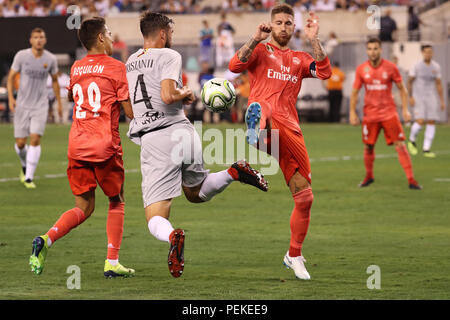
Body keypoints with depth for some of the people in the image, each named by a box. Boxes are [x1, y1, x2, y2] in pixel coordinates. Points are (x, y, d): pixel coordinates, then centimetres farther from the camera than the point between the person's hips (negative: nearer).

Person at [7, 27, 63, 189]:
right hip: (22, 105, 0)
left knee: (35, 139, -15)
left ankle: (29, 178, -10)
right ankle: (25, 165, 35)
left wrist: (59, 103, 16)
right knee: (20, 143, 1)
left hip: (40, 106, 0)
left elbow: (55, 81, 13)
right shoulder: (21, 56, -6)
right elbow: (11, 77, 2)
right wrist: (11, 98, -10)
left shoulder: (50, 59, -2)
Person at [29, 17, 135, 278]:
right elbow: (131, 112, -6)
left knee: (84, 207, 11)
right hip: (105, 146, -4)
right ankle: (112, 262, 5)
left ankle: (46, 239, -16)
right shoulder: (116, 67, -4)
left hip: (77, 146, 5)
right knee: (117, 202, 14)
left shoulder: (76, 68, 12)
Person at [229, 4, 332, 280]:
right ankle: (255, 142, -78)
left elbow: (325, 73, 5)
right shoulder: (260, 50, 16)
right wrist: (257, 39, -11)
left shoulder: (300, 59, 25)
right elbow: (235, 66, -4)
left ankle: (294, 256, 20)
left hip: (290, 130, 4)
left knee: (305, 198, 4)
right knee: (258, 107, -45)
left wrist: (314, 39, -2)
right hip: (265, 121, -3)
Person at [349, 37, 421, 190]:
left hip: (389, 113, -2)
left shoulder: (390, 67, -4)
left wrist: (405, 109, -3)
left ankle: (411, 179, -9)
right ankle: (369, 176, 29)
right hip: (370, 114, 2)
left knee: (400, 145, -9)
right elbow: (354, 92, 8)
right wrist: (352, 113, 3)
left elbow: (402, 89, 4)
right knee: (368, 147, 6)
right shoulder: (361, 69, 0)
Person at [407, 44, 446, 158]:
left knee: (431, 122, -4)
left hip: (431, 97, 4)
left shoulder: (436, 67, 5)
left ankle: (426, 149, 1)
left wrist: (442, 101, 7)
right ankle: (412, 140, 13)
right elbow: (410, 81, 0)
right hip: (418, 97, -4)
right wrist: (410, 97, -7)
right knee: (420, 121, -16)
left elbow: (438, 84, 10)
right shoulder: (417, 66, -6)